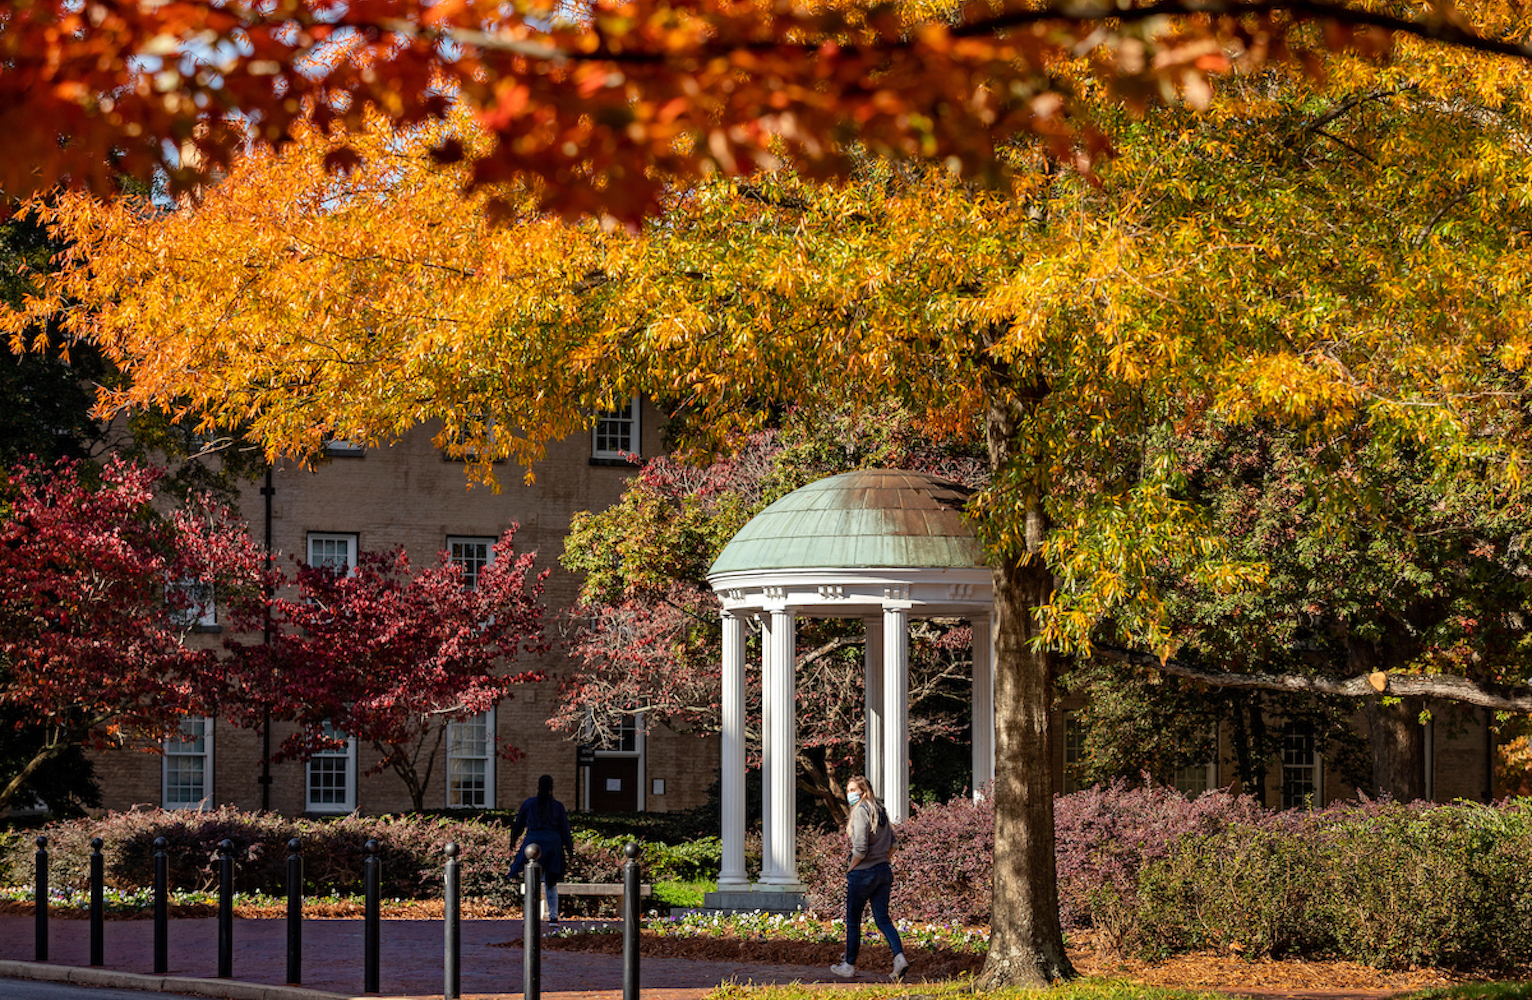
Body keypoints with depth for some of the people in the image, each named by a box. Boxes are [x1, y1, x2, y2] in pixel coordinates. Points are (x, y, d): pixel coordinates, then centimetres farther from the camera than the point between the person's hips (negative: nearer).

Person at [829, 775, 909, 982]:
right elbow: (891, 844, 18)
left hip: (862, 872, -7)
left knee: (853, 921, 7)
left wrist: (850, 868, -8)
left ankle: (849, 965, 17)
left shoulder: (861, 811, -15)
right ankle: (899, 956, -14)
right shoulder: (880, 811, 10)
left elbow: (860, 848, -21)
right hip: (883, 871, 8)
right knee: (882, 920, 5)